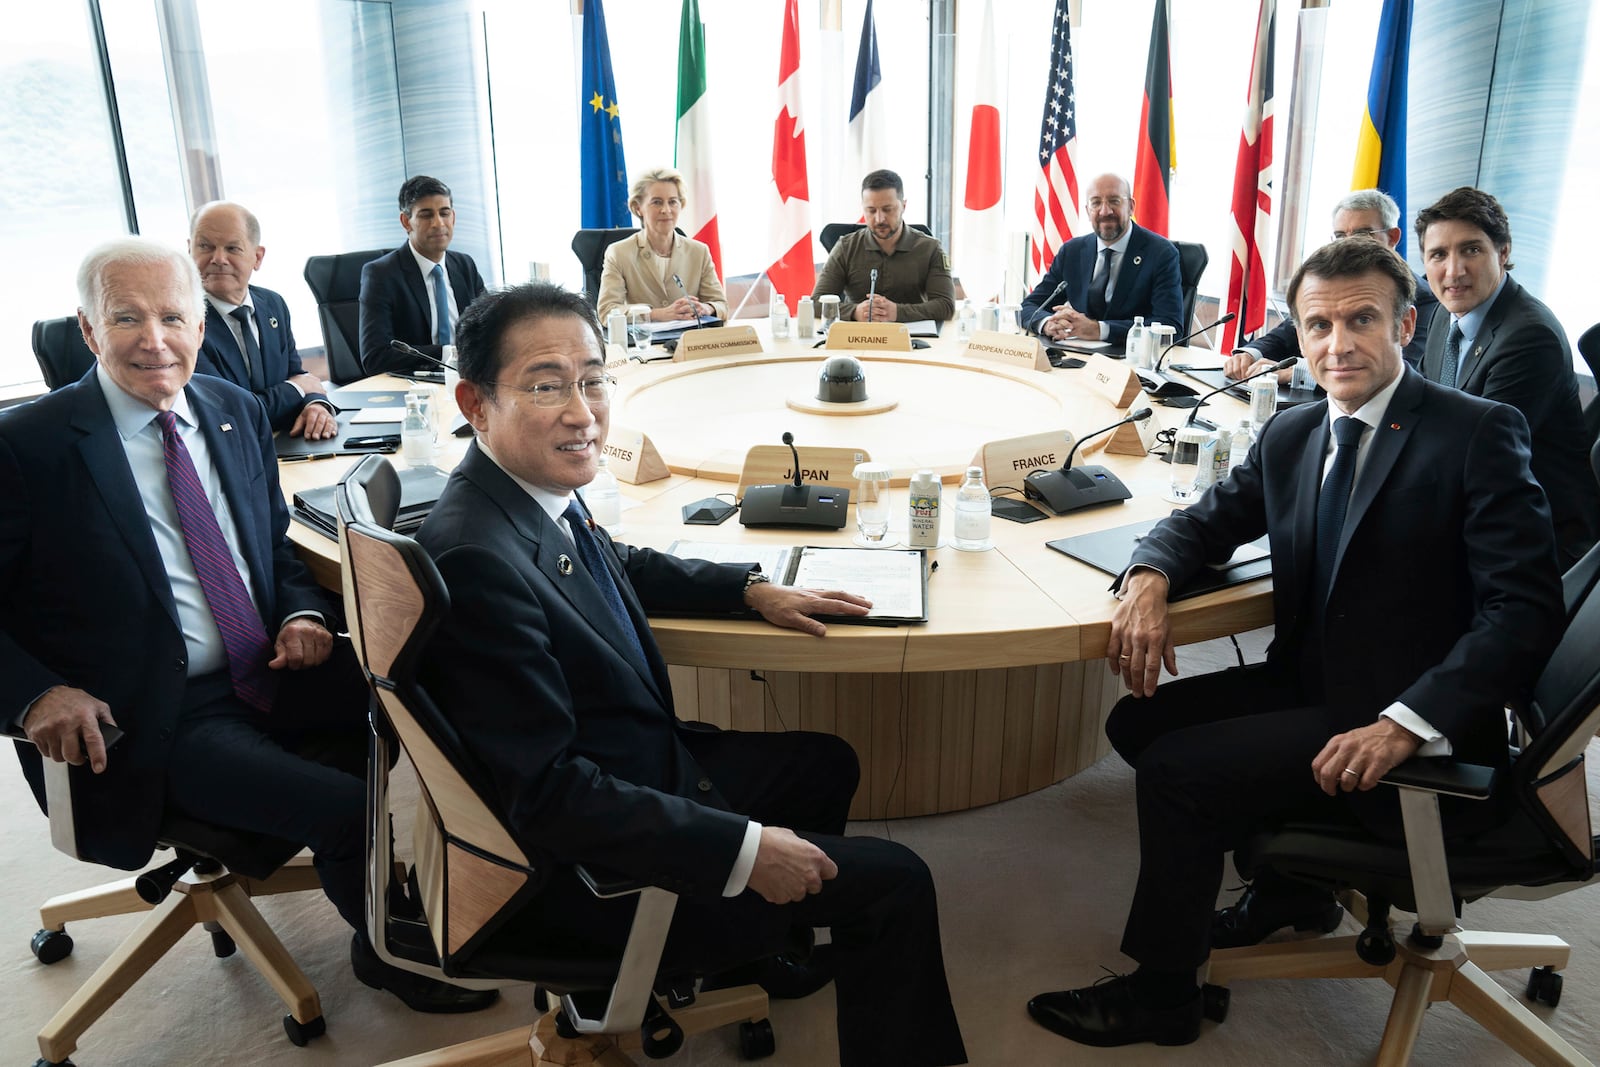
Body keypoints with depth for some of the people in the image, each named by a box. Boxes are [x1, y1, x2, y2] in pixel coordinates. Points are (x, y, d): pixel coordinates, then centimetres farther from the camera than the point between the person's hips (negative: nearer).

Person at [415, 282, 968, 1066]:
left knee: (826, 763, 27)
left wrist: (753, 588, 9)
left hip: (647, 766, 10)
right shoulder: (476, 558, -31)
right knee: (894, 884, -7)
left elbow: (623, 567, 19)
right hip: (590, 870, -10)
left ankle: (772, 948, 46)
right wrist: (744, 851, -26)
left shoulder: (537, 494, -4)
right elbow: (547, 793, -30)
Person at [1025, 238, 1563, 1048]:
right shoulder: (1291, 436, 7)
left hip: (1418, 736, -7)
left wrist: (1405, 724, -31)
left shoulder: (1480, 433, -13)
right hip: (1306, 688, 8)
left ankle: (1159, 995, 4)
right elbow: (1206, 520, 14)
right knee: (1138, 721, 2)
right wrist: (1148, 580, -11)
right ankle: (1291, 887, 21)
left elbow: (1525, 609, -19)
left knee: (1176, 769, -18)